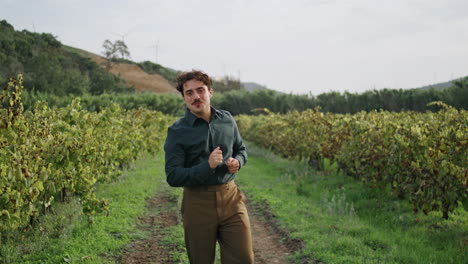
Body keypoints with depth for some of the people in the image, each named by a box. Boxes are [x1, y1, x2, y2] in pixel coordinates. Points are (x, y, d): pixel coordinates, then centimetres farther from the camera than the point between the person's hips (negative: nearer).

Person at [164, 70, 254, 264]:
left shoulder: (227, 120, 4)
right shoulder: (177, 131, -9)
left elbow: (241, 149, 20)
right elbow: (173, 177, -12)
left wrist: (238, 162, -4)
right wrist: (207, 166, -24)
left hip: (231, 197, 3)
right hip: (198, 203, -2)